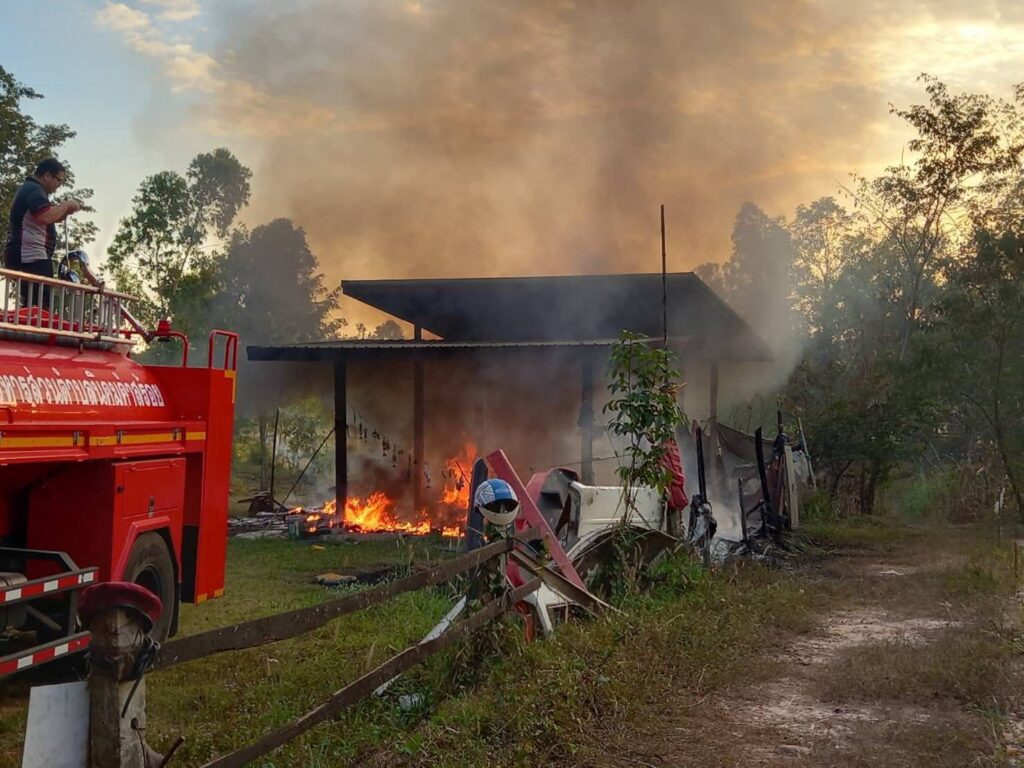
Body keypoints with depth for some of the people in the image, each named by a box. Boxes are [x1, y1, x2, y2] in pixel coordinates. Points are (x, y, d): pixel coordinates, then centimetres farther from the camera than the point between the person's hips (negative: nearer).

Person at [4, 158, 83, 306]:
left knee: (32, 305, 9)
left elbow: (44, 219, 29)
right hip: (31, 258, -11)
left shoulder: (29, 189, 23)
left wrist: (66, 211, 13)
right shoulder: (34, 189, -10)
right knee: (40, 305, -18)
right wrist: (66, 205, -11)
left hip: (28, 257, 11)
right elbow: (46, 217, -27)